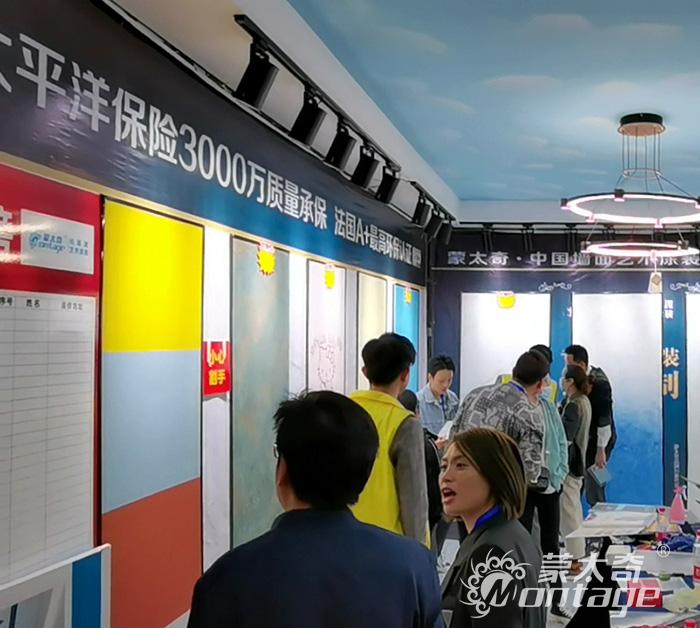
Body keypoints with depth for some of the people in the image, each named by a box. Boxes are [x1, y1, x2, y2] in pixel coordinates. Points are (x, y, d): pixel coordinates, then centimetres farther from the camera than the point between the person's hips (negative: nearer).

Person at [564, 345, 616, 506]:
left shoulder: (598, 383, -23)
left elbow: (605, 417, -22)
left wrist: (601, 450, -20)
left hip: (598, 440, -8)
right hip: (586, 438, 8)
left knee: (593, 489, -4)